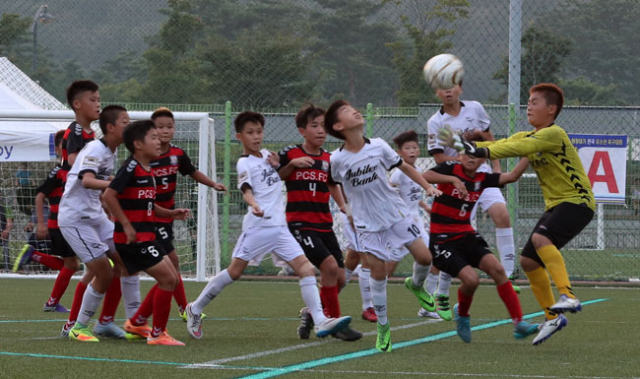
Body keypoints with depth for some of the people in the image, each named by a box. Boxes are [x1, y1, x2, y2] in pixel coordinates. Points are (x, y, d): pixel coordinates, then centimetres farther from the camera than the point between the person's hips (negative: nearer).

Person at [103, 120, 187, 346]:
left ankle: (136, 323, 22)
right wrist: (126, 225, -20)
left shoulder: (148, 171, 14)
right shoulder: (131, 168, -15)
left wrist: (171, 214, 9)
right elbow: (109, 195, -21)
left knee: (170, 279, 12)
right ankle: (157, 334, -2)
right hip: (133, 239, -10)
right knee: (167, 279, -10)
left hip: (146, 237, 10)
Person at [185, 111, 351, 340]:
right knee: (235, 271, -4)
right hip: (258, 226, -6)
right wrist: (254, 205, -42)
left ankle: (320, 322, -13)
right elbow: (246, 190, -20)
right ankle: (195, 309, 13)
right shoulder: (245, 163, -4)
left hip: (279, 227, 6)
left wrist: (277, 165, 11)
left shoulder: (266, 155, 18)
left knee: (306, 268, -6)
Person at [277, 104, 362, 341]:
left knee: (339, 278, 1)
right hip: (300, 223, -6)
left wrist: (343, 206, 13)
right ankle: (334, 322, -10)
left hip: (324, 224, 6)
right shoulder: (290, 154, -3)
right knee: (329, 265, -21)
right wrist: (292, 164, -13)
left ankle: (312, 313, 26)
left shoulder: (328, 159, 11)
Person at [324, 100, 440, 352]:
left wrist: (427, 187, 3)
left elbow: (404, 167, 8)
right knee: (378, 272, -5)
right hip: (367, 224, -2)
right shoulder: (337, 159, -10)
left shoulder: (378, 146, -6)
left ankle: (416, 286, 31)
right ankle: (383, 327, 8)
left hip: (396, 213, 2)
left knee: (424, 257, -4)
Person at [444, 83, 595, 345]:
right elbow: (501, 145, -1)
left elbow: (520, 147, -28)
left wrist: (484, 151, -34)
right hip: (555, 205, 9)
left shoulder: (554, 134, -15)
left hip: (577, 201, -9)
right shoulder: (526, 136, 12)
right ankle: (553, 317, 16)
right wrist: (469, 146, -18)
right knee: (528, 261, 4)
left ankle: (568, 295, -34)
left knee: (541, 238, -33)